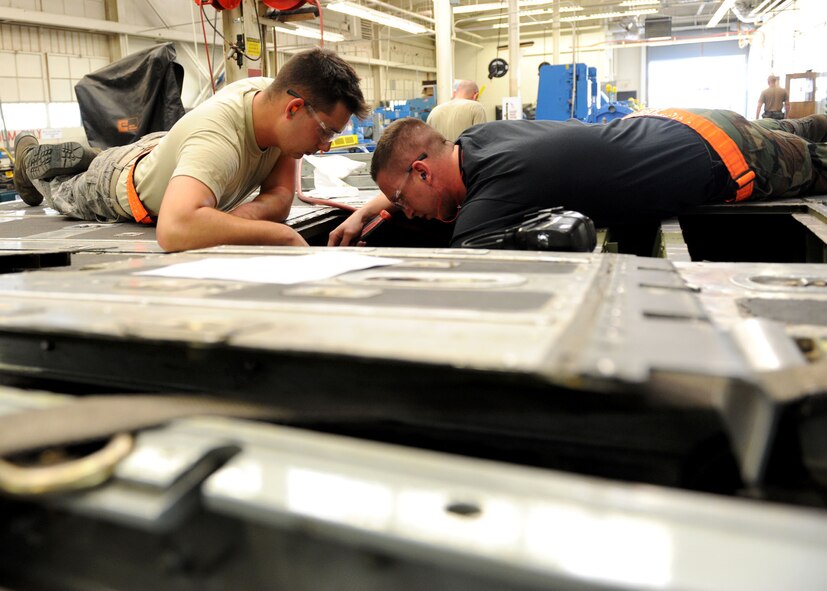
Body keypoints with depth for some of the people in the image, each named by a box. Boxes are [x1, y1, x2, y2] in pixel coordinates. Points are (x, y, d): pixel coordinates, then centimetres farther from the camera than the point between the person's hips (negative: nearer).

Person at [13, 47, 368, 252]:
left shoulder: (275, 96, -29)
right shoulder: (219, 139, -51)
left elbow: (280, 197, -27)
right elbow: (174, 230, -67)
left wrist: (248, 211, -49)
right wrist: (284, 236, -62)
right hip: (123, 186, -4)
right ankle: (31, 158, 58)